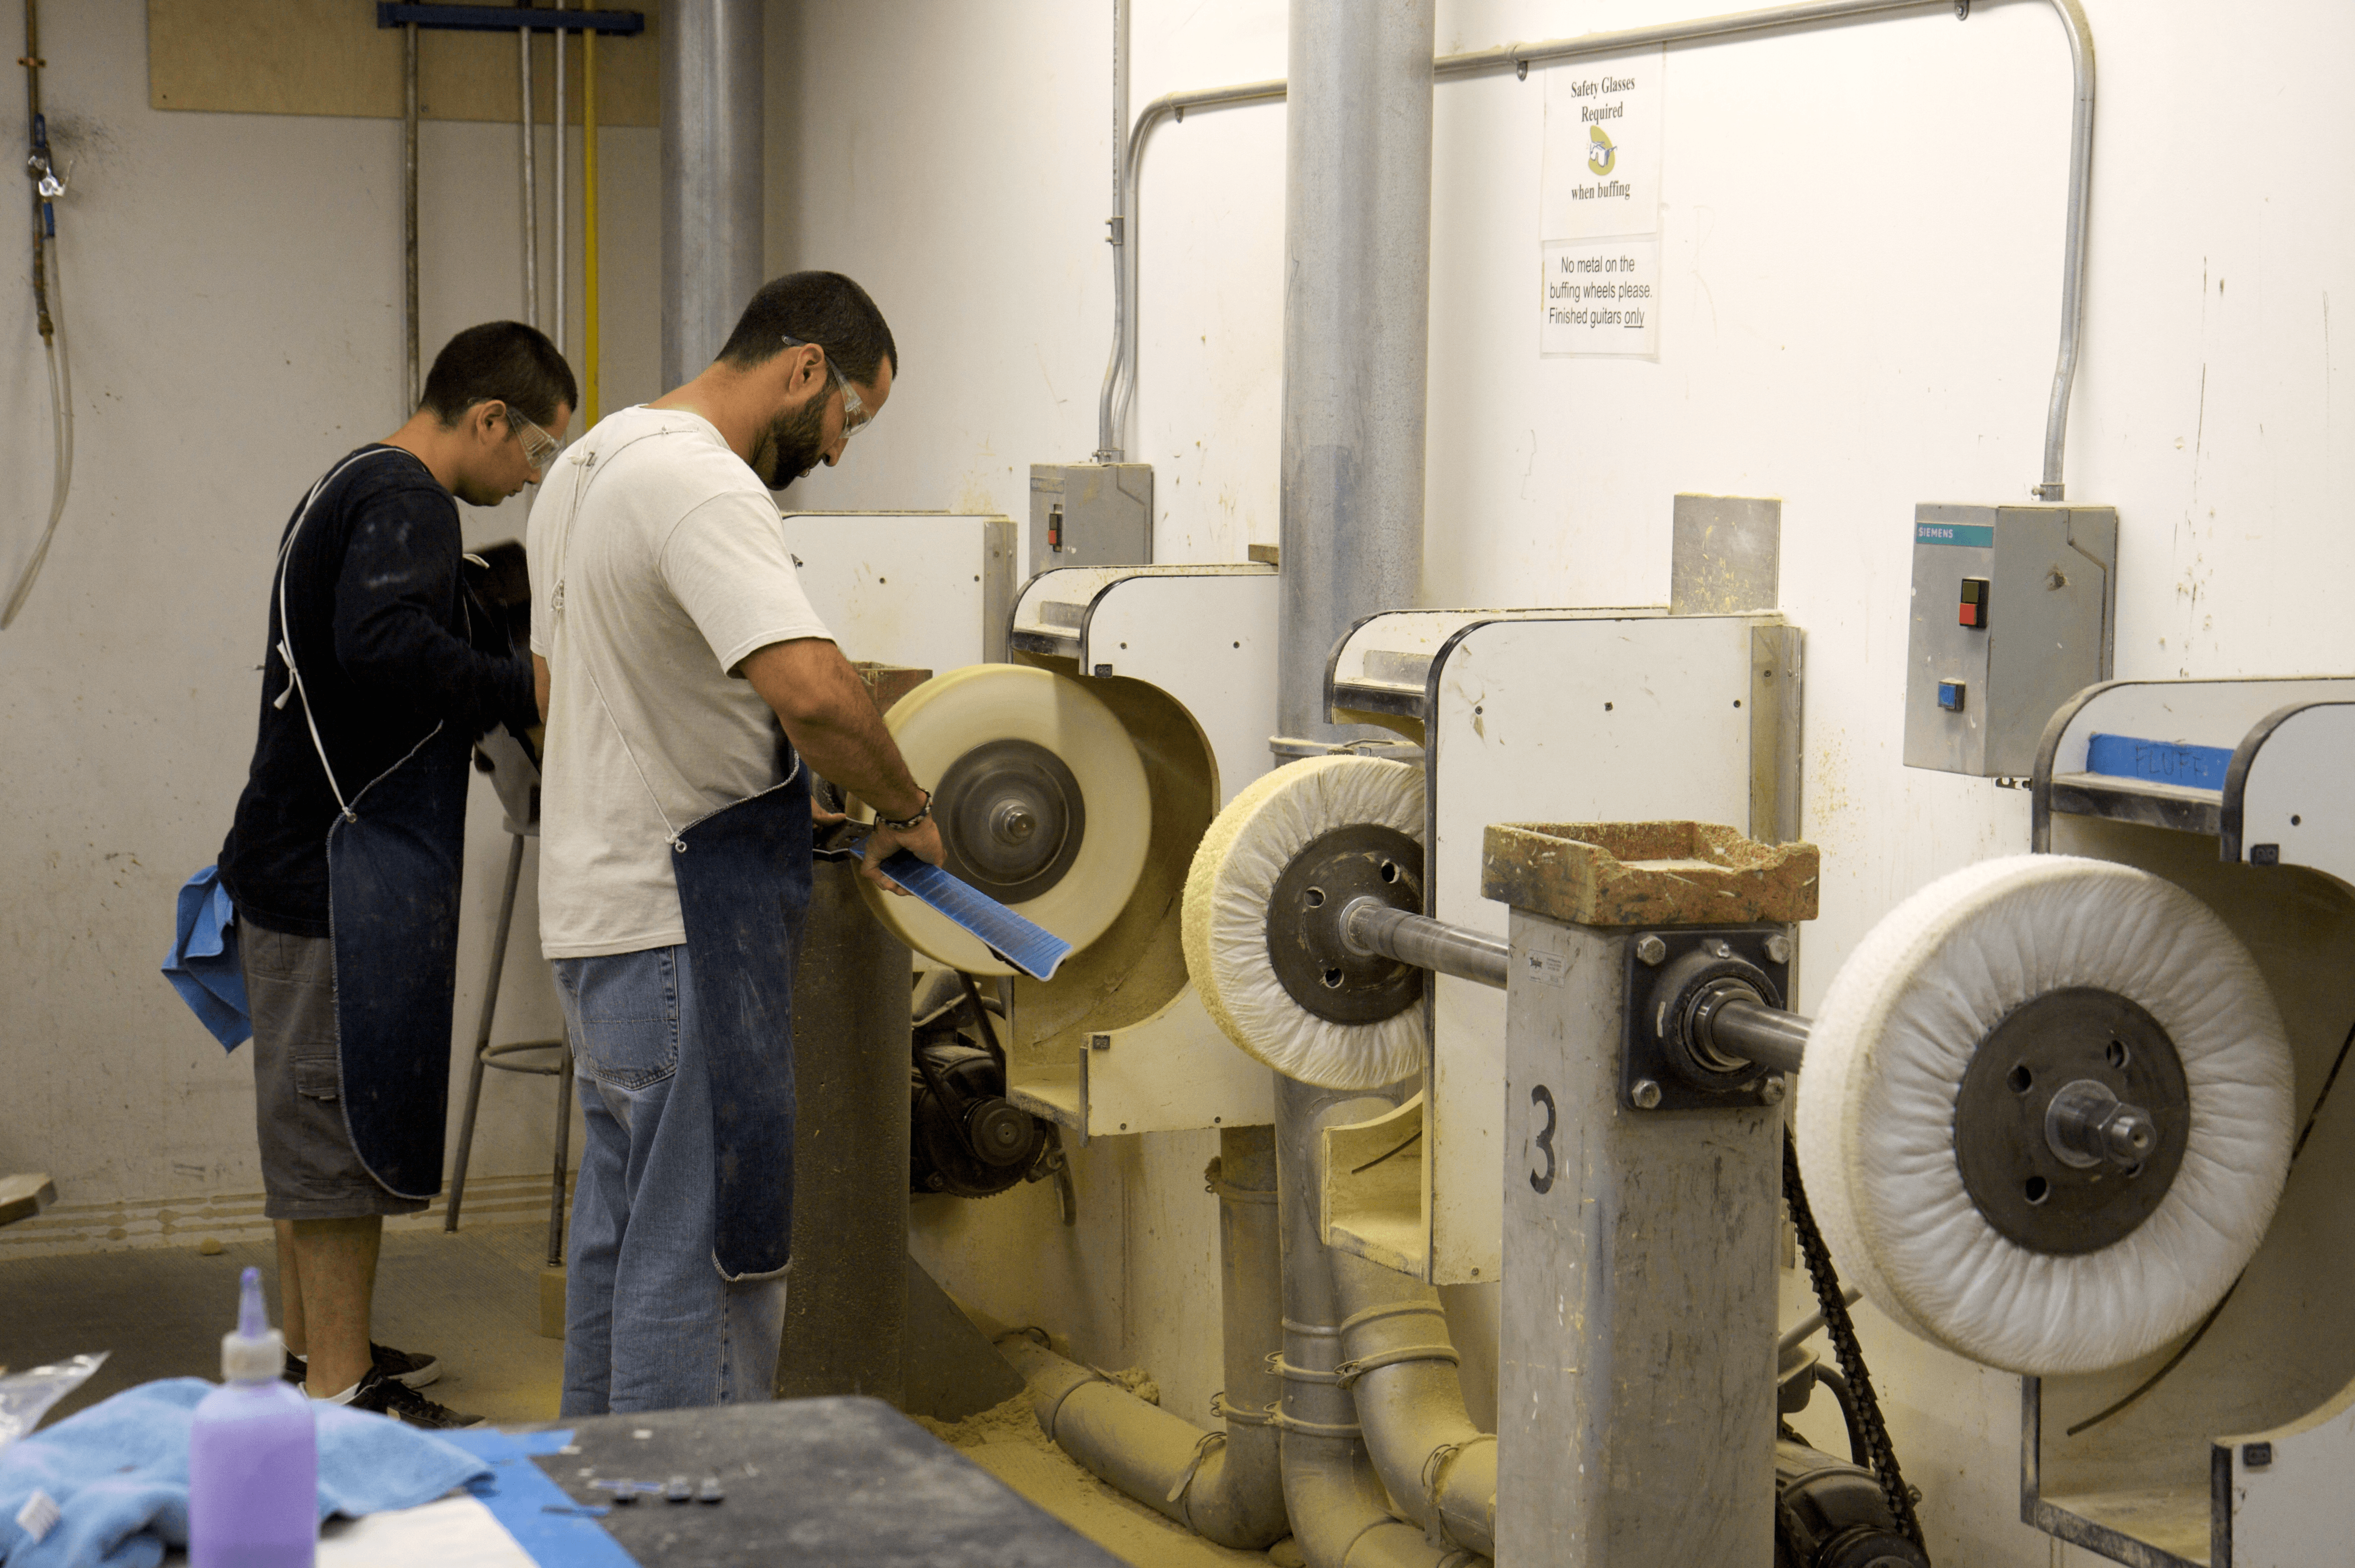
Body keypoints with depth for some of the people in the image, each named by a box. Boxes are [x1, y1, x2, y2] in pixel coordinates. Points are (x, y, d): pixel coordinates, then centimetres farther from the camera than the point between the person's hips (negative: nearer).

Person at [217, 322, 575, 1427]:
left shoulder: (354, 488, 19)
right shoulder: (404, 501, -14)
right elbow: (384, 647, -31)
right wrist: (530, 694, -23)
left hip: (306, 864, 11)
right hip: (344, 872, -11)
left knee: (312, 1119, 17)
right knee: (345, 1123, -6)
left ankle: (311, 1349, 28)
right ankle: (340, 1393, 0)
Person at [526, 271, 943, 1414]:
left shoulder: (590, 463, 14)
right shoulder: (704, 486, -20)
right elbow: (814, 692, -33)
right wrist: (904, 808, -17)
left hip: (598, 907, 11)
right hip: (689, 929, -11)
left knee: (623, 1226, 18)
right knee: (700, 1255, -5)